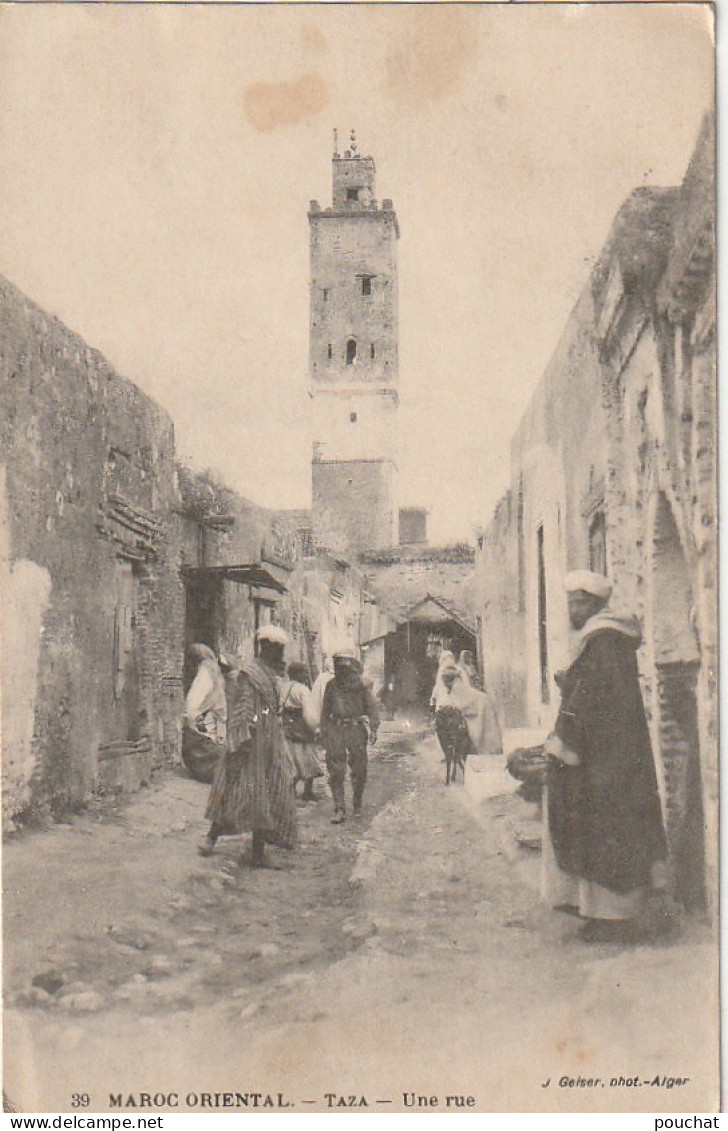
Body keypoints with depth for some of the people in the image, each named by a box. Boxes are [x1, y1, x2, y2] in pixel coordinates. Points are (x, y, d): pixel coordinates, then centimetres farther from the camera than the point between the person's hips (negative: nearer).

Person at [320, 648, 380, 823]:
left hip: (356, 729, -1)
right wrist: (324, 730, 10)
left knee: (359, 770, 6)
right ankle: (339, 809, -3)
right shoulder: (331, 685, 11)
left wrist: (373, 727, -8)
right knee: (336, 771, -5)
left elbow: (371, 707, 2)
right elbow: (325, 710, 17)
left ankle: (358, 804, 26)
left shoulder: (360, 684, 4)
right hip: (336, 730, 1)